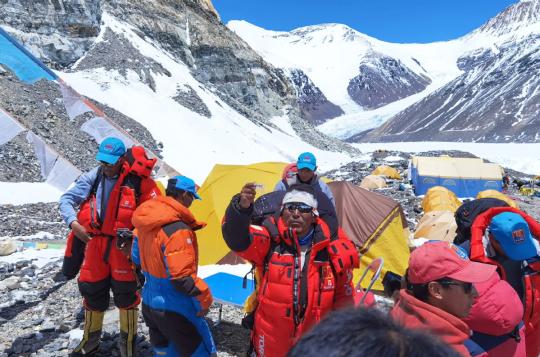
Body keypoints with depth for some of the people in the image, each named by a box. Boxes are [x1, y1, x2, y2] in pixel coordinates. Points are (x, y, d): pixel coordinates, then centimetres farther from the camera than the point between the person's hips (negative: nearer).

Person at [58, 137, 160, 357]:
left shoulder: (137, 180, -12)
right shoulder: (92, 178, -1)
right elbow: (66, 200, 4)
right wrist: (73, 223, -14)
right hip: (95, 242, 4)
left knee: (125, 293, 4)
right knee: (92, 291, 16)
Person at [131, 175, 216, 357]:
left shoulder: (146, 222, 0)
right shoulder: (177, 230, -28)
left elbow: (137, 257, 13)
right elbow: (182, 278, -29)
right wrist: (204, 298, -15)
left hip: (149, 304, 9)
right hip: (174, 310, -9)